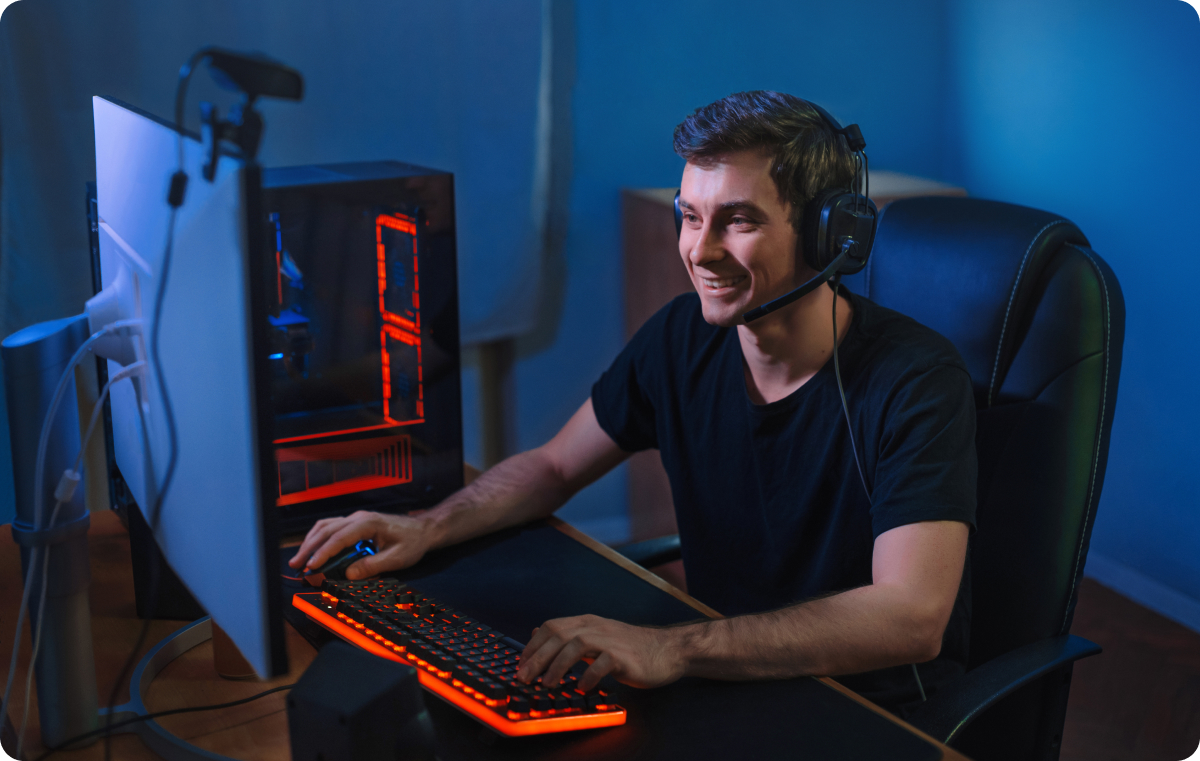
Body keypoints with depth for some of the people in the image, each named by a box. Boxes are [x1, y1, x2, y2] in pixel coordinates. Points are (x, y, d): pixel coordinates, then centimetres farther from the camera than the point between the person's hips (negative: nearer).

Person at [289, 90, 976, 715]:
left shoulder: (916, 382, -22)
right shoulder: (683, 337, -2)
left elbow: (911, 620, -34)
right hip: (726, 681, 6)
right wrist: (426, 529, -9)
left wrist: (675, 648, -43)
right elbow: (554, 465, 11)